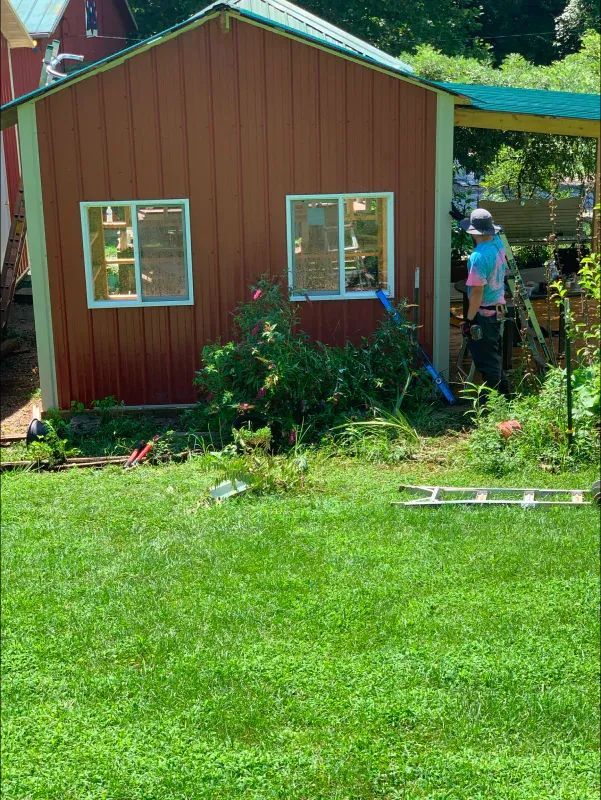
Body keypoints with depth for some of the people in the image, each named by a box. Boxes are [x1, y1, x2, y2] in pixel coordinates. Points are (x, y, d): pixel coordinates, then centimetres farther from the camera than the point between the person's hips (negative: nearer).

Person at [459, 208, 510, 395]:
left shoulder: (479, 256, -25)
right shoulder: (498, 244, 0)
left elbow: (477, 291, -26)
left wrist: (469, 319, -19)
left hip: (484, 314, -9)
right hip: (499, 309, 9)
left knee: (486, 362, 1)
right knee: (495, 357, 21)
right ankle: (503, 394, 31)